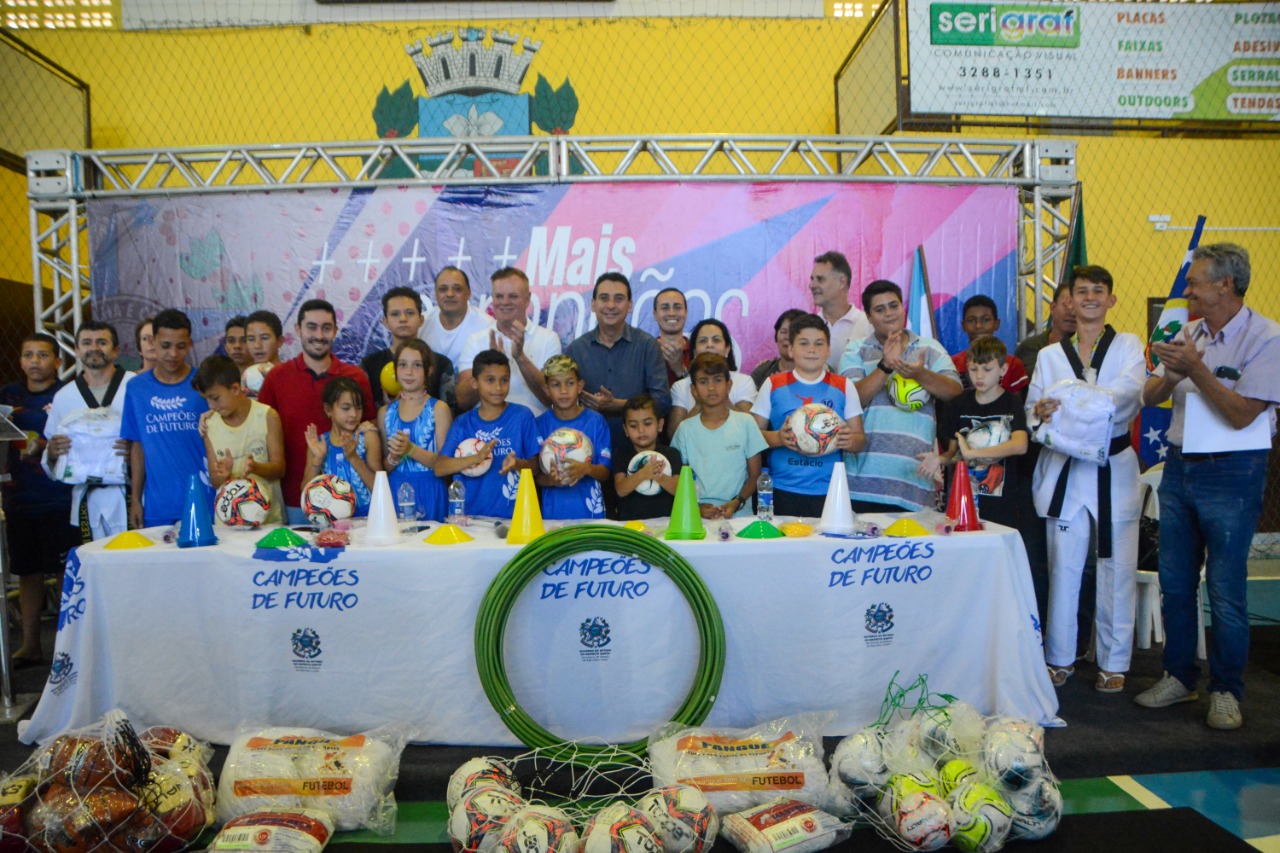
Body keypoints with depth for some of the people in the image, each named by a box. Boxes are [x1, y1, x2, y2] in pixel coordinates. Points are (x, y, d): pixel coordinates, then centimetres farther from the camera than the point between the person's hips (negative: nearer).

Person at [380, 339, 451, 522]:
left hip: (428, 492, -3)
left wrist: (411, 449, -19)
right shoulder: (386, 412, 9)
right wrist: (394, 458, -9)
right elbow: (383, 469, 12)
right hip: (396, 491, 3)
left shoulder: (438, 409, -2)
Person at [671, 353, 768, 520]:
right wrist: (697, 507, -7)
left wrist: (736, 503, -7)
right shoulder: (686, 428, 7)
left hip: (739, 514, 0)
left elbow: (755, 475, 7)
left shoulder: (745, 422, 5)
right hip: (698, 514, 0)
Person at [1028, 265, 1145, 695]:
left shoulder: (1128, 346, 6)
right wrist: (1040, 415, -22)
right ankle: (1059, 658, 15)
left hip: (1114, 469, -1)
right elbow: (1033, 408, 3)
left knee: (1117, 567, 3)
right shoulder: (1050, 355, 12)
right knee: (1063, 567, 3)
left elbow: (1130, 388, -14)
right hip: (1064, 469, 1)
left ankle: (1113, 663, 15)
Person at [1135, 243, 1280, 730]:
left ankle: (1225, 690, 16)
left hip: (1231, 475, -6)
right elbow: (1150, 397, 7)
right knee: (1175, 583, 12)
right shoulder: (1190, 333, 8)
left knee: (1225, 591, 1)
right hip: (1179, 469, 6)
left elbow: (1241, 415, -18)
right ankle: (1179, 677, 25)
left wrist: (1195, 369, -21)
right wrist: (1171, 375, -13)